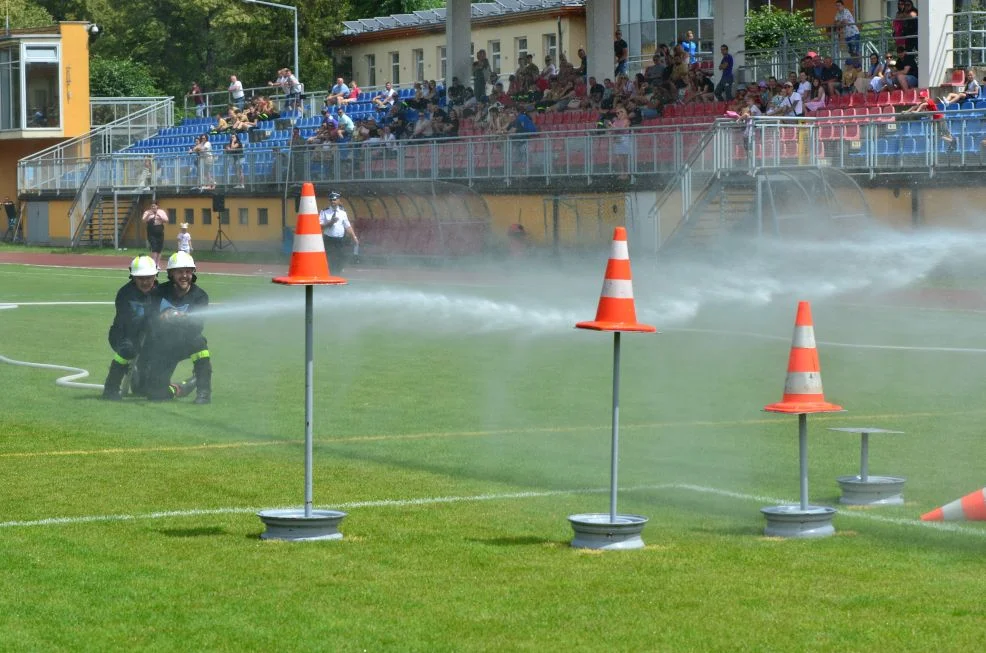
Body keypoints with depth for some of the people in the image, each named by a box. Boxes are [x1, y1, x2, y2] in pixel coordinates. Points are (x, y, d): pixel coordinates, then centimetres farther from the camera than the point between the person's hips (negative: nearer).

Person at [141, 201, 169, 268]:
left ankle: (157, 265, 12)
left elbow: (166, 220, -3)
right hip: (151, 235, -3)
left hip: (160, 234, 3)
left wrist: (160, 216, -18)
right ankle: (153, 264, -20)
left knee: (159, 250, 6)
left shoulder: (161, 212, 7)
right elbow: (143, 221, -11)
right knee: (154, 249, -16)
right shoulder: (147, 212, 0)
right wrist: (148, 215, -28)